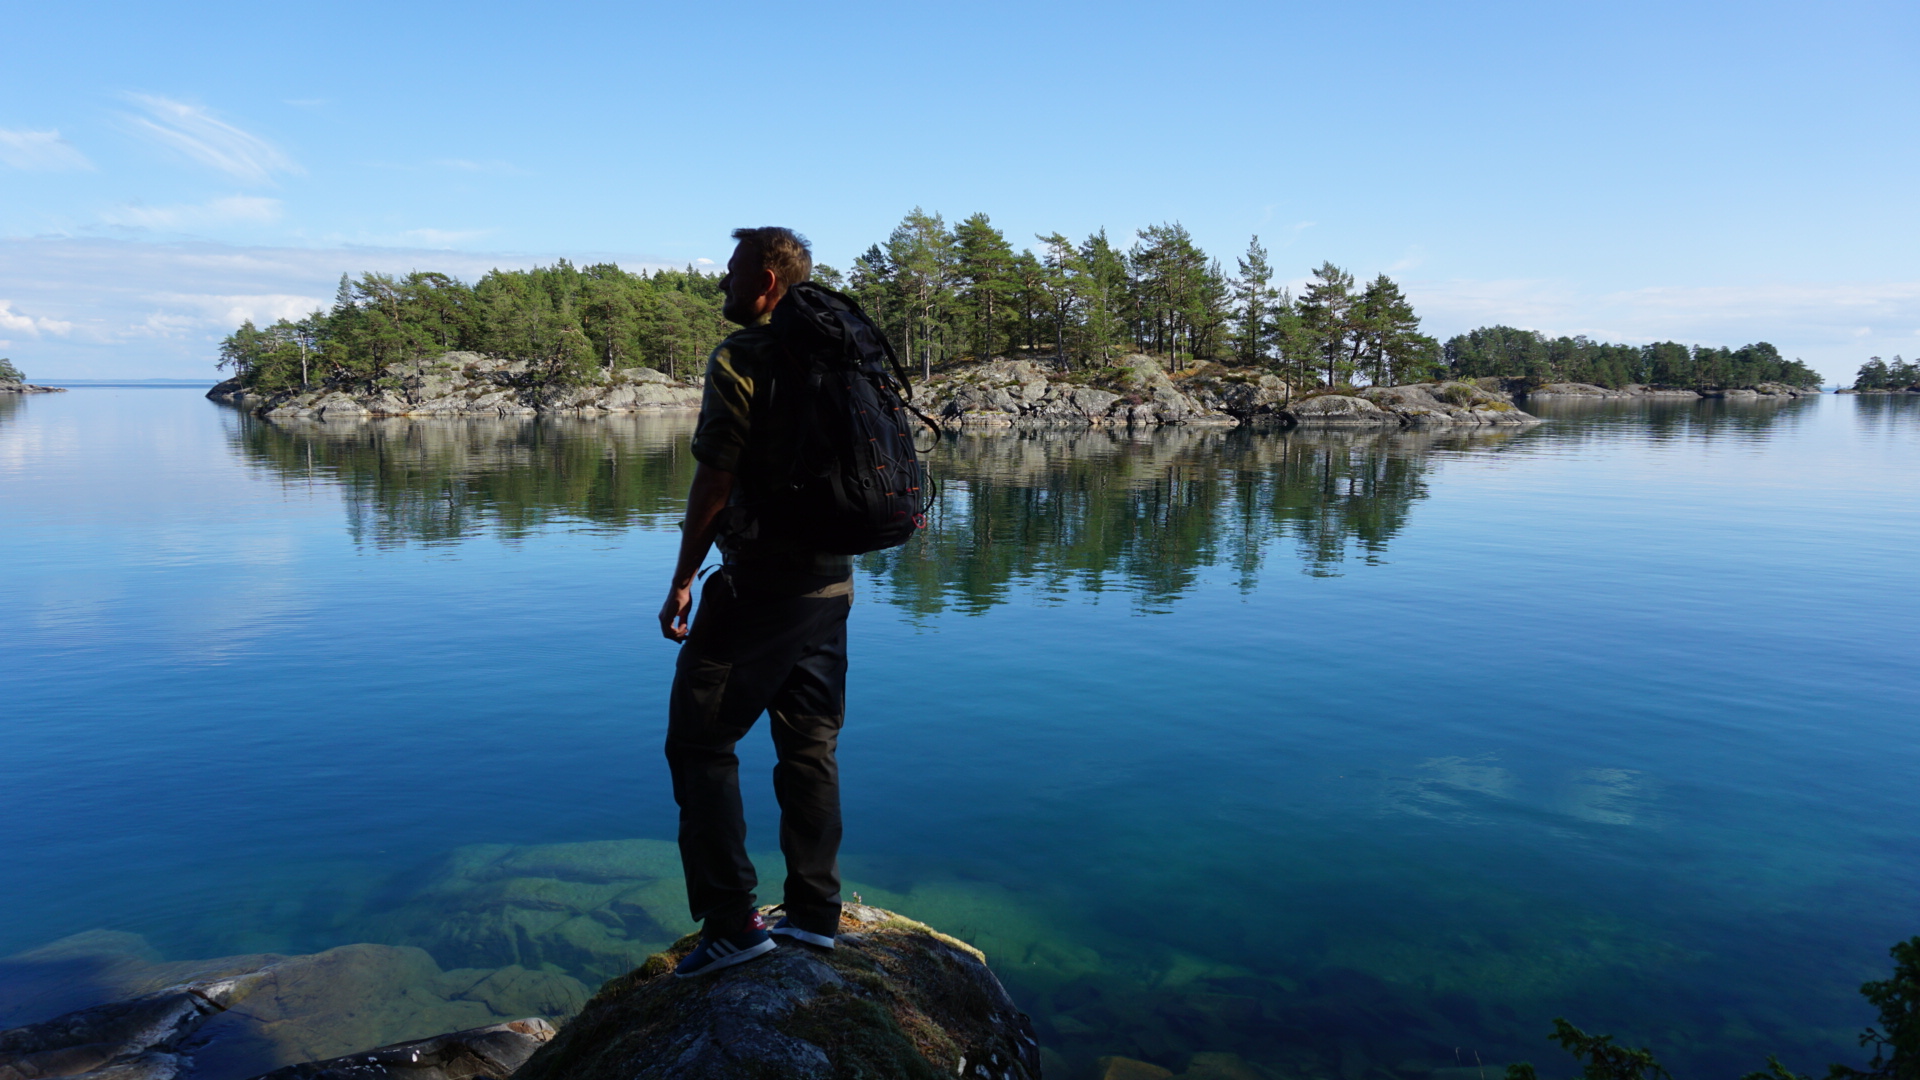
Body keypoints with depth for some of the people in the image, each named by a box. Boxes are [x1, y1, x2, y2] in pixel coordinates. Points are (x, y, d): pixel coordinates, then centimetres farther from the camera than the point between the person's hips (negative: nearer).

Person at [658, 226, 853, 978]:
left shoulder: (740, 357, -11)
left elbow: (716, 478, -15)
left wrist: (682, 579, -7)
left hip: (759, 578, -8)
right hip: (831, 578, 8)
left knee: (700, 741, 2)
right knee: (810, 745, 14)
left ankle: (732, 923, 2)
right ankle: (815, 913, 20)